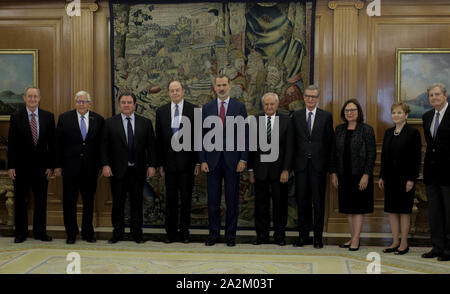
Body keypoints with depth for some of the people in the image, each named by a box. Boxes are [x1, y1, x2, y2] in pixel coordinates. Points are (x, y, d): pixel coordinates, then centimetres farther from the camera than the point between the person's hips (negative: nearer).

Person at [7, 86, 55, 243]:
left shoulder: (48, 117, 3)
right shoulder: (16, 117, 0)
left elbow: (52, 143, 2)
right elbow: (11, 144, -2)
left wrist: (51, 165, -2)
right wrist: (11, 166, -7)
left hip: (41, 165, 1)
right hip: (21, 165, -1)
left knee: (41, 200, 7)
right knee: (20, 200, 8)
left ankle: (40, 232, 18)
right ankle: (20, 232, 20)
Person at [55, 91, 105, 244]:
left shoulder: (98, 120, 3)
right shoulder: (64, 118, 1)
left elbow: (101, 145, 5)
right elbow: (59, 143, 1)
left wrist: (100, 165, 2)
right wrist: (58, 165, -1)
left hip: (91, 168, 1)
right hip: (70, 168, -1)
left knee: (89, 201, 10)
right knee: (69, 201, 4)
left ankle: (88, 232, 23)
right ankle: (71, 233, 17)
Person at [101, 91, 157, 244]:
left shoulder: (145, 122, 6)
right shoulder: (110, 123, 3)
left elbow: (151, 146, 4)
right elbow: (104, 146, 1)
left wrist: (151, 165, -4)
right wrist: (105, 165, -9)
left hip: (138, 170, 1)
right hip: (118, 170, -1)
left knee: (137, 202, 7)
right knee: (118, 203, 6)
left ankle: (137, 233, 18)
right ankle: (117, 233, 18)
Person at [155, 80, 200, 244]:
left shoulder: (193, 110, 1)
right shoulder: (161, 111, 7)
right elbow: (159, 139, 7)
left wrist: (198, 162, -5)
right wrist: (160, 163, 3)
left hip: (187, 161, -2)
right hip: (169, 161, 2)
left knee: (186, 198, 5)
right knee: (170, 199, 7)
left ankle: (184, 232, 16)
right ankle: (171, 233, 16)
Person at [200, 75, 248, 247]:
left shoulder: (239, 107, 3)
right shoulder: (207, 108, 8)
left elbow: (245, 134, 1)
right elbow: (203, 135, 6)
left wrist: (243, 159, -7)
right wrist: (202, 160, -1)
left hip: (232, 160, -1)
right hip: (212, 160, 1)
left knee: (232, 200, 5)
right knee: (213, 200, 6)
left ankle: (230, 235, 15)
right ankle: (213, 234, 16)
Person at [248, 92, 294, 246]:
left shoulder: (286, 121, 1)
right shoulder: (255, 121, 4)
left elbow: (289, 147, -2)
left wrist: (286, 170, -9)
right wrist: (250, 169, 2)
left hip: (279, 169, -1)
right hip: (260, 169, 1)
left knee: (280, 204, 6)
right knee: (261, 204, 6)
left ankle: (279, 235, 18)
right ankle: (262, 235, 17)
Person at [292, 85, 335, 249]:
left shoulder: (326, 116, 4)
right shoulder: (296, 116, 8)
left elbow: (330, 142, 3)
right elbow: (293, 141, 7)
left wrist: (328, 164, -3)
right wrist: (292, 163, 1)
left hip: (319, 166, -1)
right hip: (301, 166, 2)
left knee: (318, 203, 4)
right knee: (302, 202, 7)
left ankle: (318, 238, 12)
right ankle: (303, 236, 17)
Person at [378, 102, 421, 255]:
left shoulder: (413, 133, -7)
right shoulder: (388, 132, 10)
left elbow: (416, 158, -10)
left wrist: (412, 179, -15)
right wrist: (381, 176, 10)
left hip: (405, 177, -6)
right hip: (390, 177, 6)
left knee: (404, 210, 1)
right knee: (392, 209, 8)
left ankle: (404, 243, 11)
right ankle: (395, 242, 17)